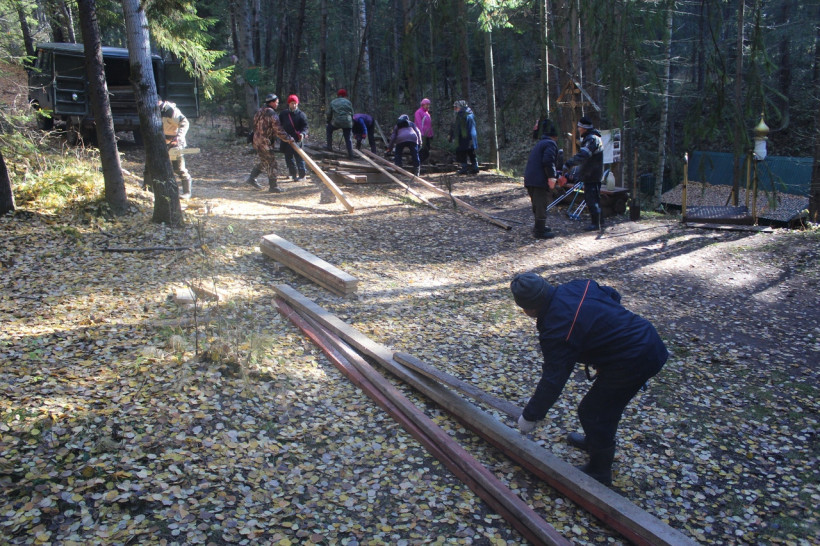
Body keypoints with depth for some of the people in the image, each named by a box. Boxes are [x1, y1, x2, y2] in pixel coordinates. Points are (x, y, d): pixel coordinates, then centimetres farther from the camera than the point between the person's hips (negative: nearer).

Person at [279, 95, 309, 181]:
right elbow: (279, 125, 17)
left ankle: (302, 174, 3)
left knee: (299, 158, -4)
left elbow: (305, 127, -5)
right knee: (288, 158, 10)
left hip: (297, 140, -5)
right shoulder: (283, 114, 8)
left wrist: (303, 133, -23)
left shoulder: (301, 114, -2)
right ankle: (293, 173, 21)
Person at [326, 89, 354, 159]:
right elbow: (352, 113, 14)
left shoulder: (333, 102, 11)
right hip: (347, 122, 1)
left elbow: (329, 113, 13)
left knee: (329, 129, 27)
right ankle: (350, 154, 4)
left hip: (336, 122, -1)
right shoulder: (348, 102, 12)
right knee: (348, 138, 10)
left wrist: (329, 121, 28)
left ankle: (329, 146, 22)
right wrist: (351, 122, 25)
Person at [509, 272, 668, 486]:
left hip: (632, 362, -9)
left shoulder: (556, 331, -23)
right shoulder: (577, 286, -2)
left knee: (592, 412, 6)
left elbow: (552, 382, -18)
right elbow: (613, 296, 15)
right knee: (607, 403, 28)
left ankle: (599, 472, 24)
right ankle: (595, 441, 52)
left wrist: (530, 416, -6)